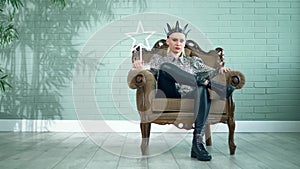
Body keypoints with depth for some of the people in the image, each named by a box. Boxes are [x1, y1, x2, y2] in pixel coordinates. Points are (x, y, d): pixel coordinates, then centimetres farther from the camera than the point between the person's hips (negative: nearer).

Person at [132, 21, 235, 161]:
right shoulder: (158, 59, 26)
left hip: (190, 98, 2)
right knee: (166, 67, -27)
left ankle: (197, 141, -40)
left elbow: (209, 71, 14)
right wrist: (140, 68, -12)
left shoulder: (193, 61, 29)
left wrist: (220, 70, -8)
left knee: (203, 90, -34)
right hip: (168, 98, -1)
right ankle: (209, 84, -28)